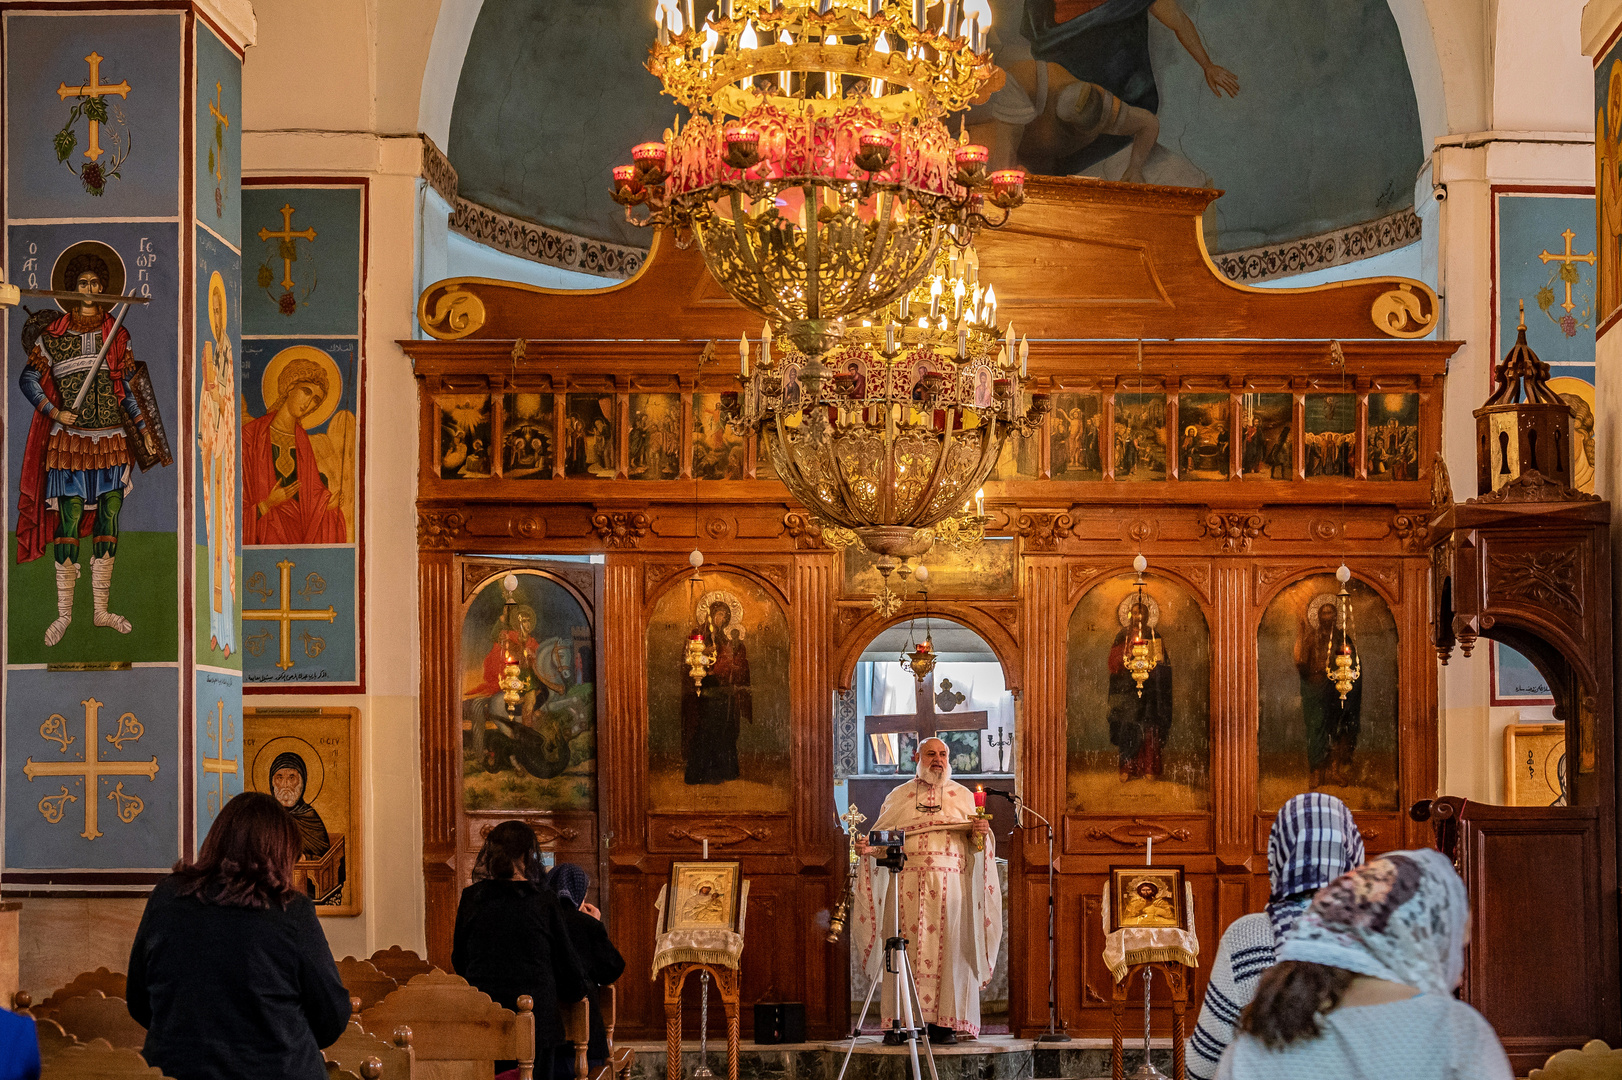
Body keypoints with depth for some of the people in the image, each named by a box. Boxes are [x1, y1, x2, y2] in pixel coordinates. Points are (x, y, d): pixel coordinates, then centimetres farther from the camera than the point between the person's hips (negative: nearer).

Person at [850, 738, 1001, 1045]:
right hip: (906, 885, 0)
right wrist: (867, 848, -7)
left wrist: (981, 835, -9)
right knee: (907, 950, -5)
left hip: (949, 885, 0)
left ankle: (945, 1022, -4)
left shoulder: (963, 796, 15)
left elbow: (976, 847, 13)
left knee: (947, 950, -6)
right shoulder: (898, 797, 16)